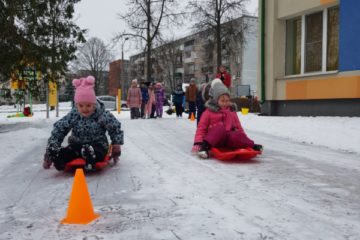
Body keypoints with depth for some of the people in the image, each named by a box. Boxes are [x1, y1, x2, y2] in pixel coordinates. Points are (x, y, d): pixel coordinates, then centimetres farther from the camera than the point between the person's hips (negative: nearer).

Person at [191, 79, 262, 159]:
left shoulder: (232, 111, 18)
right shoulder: (208, 112, 6)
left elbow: (239, 127, 22)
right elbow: (201, 128, 3)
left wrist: (245, 140, 10)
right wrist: (198, 143, -11)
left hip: (229, 139, 3)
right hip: (215, 139, -2)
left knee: (237, 136, -32)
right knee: (220, 128, -36)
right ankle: (205, 146, -41)